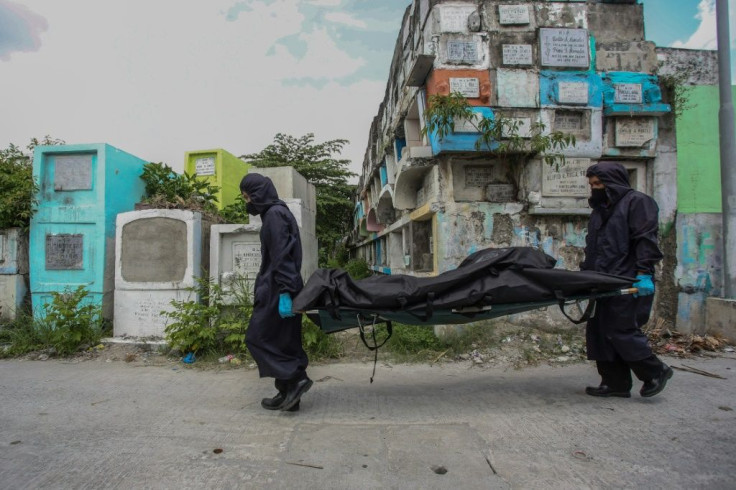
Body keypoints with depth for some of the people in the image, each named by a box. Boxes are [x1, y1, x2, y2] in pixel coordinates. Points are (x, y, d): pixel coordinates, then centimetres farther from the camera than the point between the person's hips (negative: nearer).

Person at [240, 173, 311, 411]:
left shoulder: (274, 213, -11)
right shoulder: (275, 212, 18)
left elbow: (281, 256, -20)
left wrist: (284, 292, -24)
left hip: (278, 289, -10)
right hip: (278, 288, 10)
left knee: (257, 337, -2)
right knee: (282, 340, 11)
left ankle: (296, 378, -3)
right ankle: (288, 392, 17)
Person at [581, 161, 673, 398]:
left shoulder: (637, 201, -1)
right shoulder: (600, 209, 24)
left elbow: (646, 240, -12)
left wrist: (644, 273, -21)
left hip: (628, 284, -8)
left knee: (621, 330, -8)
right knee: (599, 331, 5)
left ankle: (656, 371, 14)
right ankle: (615, 382, 14)